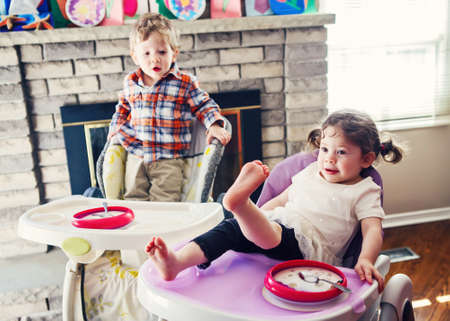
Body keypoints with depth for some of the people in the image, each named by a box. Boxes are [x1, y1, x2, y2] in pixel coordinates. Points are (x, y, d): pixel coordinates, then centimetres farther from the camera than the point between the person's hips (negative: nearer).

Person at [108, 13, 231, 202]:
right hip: (137, 157, 4)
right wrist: (117, 130, 11)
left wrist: (214, 126, -11)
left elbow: (204, 105, 5)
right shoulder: (131, 83, 8)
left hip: (169, 159, -3)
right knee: (134, 197, 3)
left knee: (165, 201, -11)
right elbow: (122, 109, 24)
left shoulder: (185, 83, -3)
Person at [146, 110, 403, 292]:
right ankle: (176, 262, -39)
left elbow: (373, 229, -3)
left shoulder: (363, 192, 9)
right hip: (275, 225, 5)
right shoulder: (311, 173, 25)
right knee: (229, 229, -23)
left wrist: (366, 260, -23)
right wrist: (256, 215, 18)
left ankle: (239, 202, -66)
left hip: (308, 246, -5)